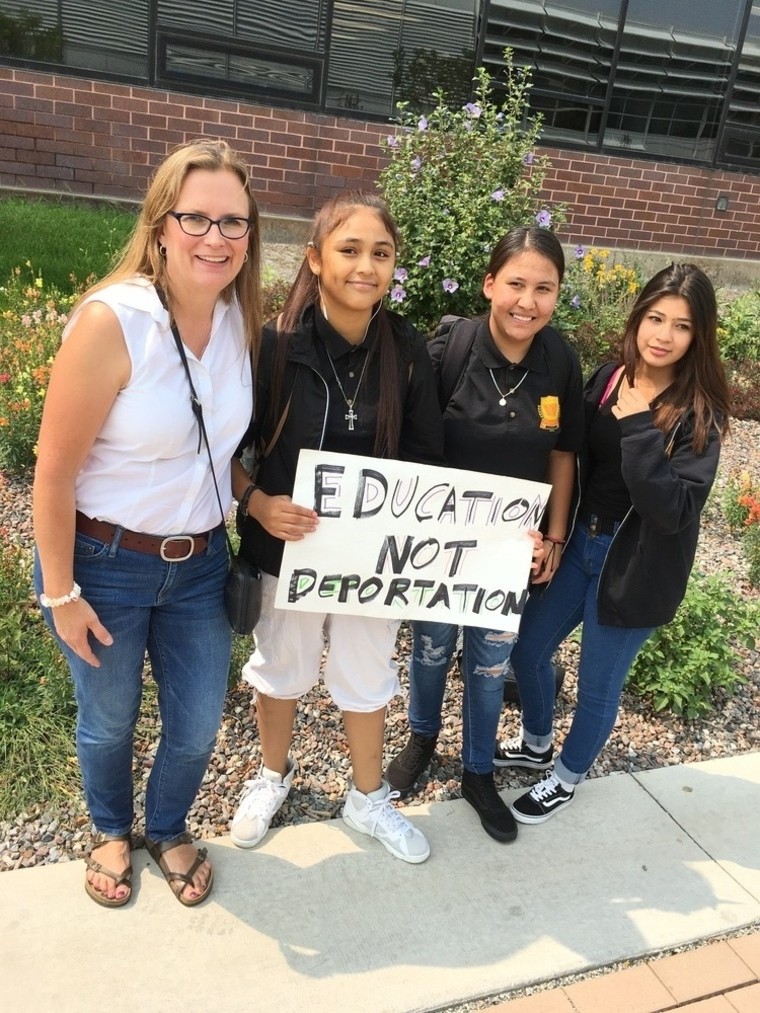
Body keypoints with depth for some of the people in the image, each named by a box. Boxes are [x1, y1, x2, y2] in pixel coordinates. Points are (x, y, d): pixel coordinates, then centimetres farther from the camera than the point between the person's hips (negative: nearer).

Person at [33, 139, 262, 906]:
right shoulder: (112, 321, -23)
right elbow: (54, 472, -18)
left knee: (197, 726, 16)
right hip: (104, 561, -4)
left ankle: (168, 830, 48)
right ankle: (111, 831, 51)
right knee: (109, 721, 19)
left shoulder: (242, 320, -5)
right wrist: (60, 593, -12)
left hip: (200, 562, 5)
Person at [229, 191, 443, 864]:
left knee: (369, 677, 18)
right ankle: (274, 774, 50)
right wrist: (256, 501, -25)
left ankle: (369, 798, 44)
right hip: (287, 547, -1)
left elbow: (426, 457, -1)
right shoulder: (275, 344, -15)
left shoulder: (408, 352, -8)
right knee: (281, 669, 21)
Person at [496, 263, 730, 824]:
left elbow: (674, 511, -26)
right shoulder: (607, 378, -4)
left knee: (598, 685, 12)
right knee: (528, 649, 18)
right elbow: (574, 460, 4)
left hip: (637, 568, -5)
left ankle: (567, 778, 40)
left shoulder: (698, 414, -17)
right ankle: (536, 744, 47)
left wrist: (639, 428, -31)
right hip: (579, 544, 5)